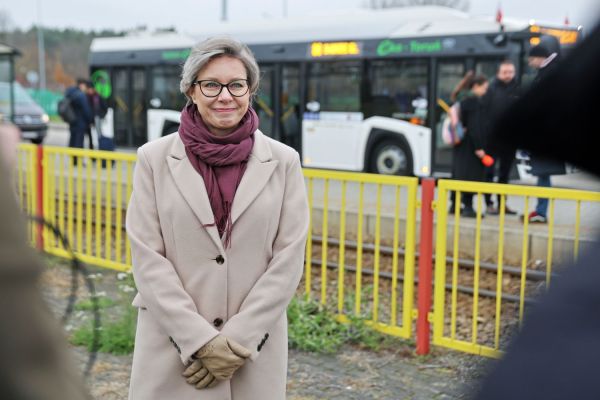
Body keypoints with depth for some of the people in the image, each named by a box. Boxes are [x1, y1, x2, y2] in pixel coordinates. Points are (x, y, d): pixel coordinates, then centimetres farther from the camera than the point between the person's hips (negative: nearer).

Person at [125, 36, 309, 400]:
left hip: (255, 350, 1)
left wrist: (238, 340, -10)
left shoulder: (283, 162, 1)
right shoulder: (154, 159, 0)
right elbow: (148, 257, -5)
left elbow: (289, 258, -3)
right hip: (172, 349, 0)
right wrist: (200, 340, -12)